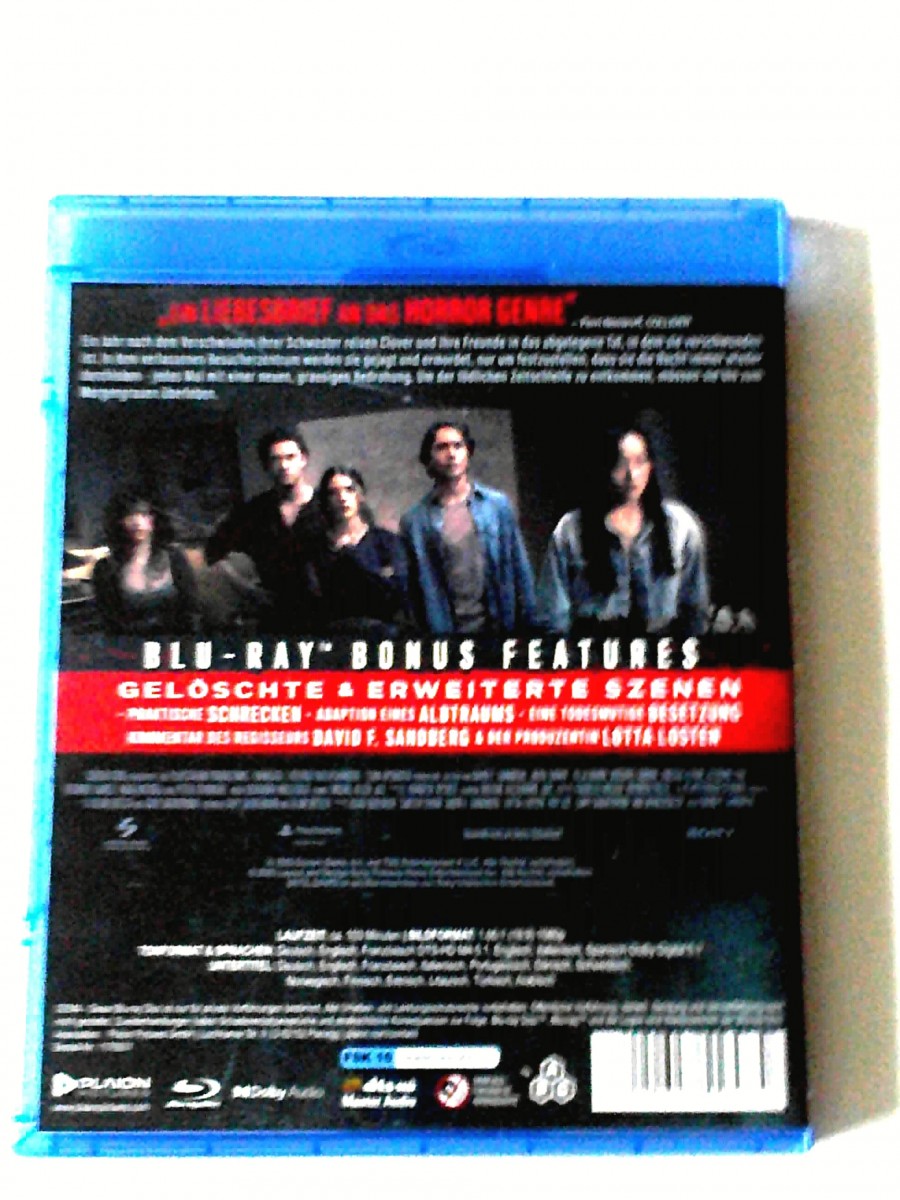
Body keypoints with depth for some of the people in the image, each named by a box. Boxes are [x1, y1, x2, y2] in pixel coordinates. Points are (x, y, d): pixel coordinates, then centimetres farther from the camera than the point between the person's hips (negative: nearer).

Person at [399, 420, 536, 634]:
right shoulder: (414, 521, -1)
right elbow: (416, 587, 1)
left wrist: (527, 622, 3)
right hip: (448, 628, -1)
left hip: (500, 624, 1)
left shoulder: (497, 504, 3)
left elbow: (519, 570, 5)